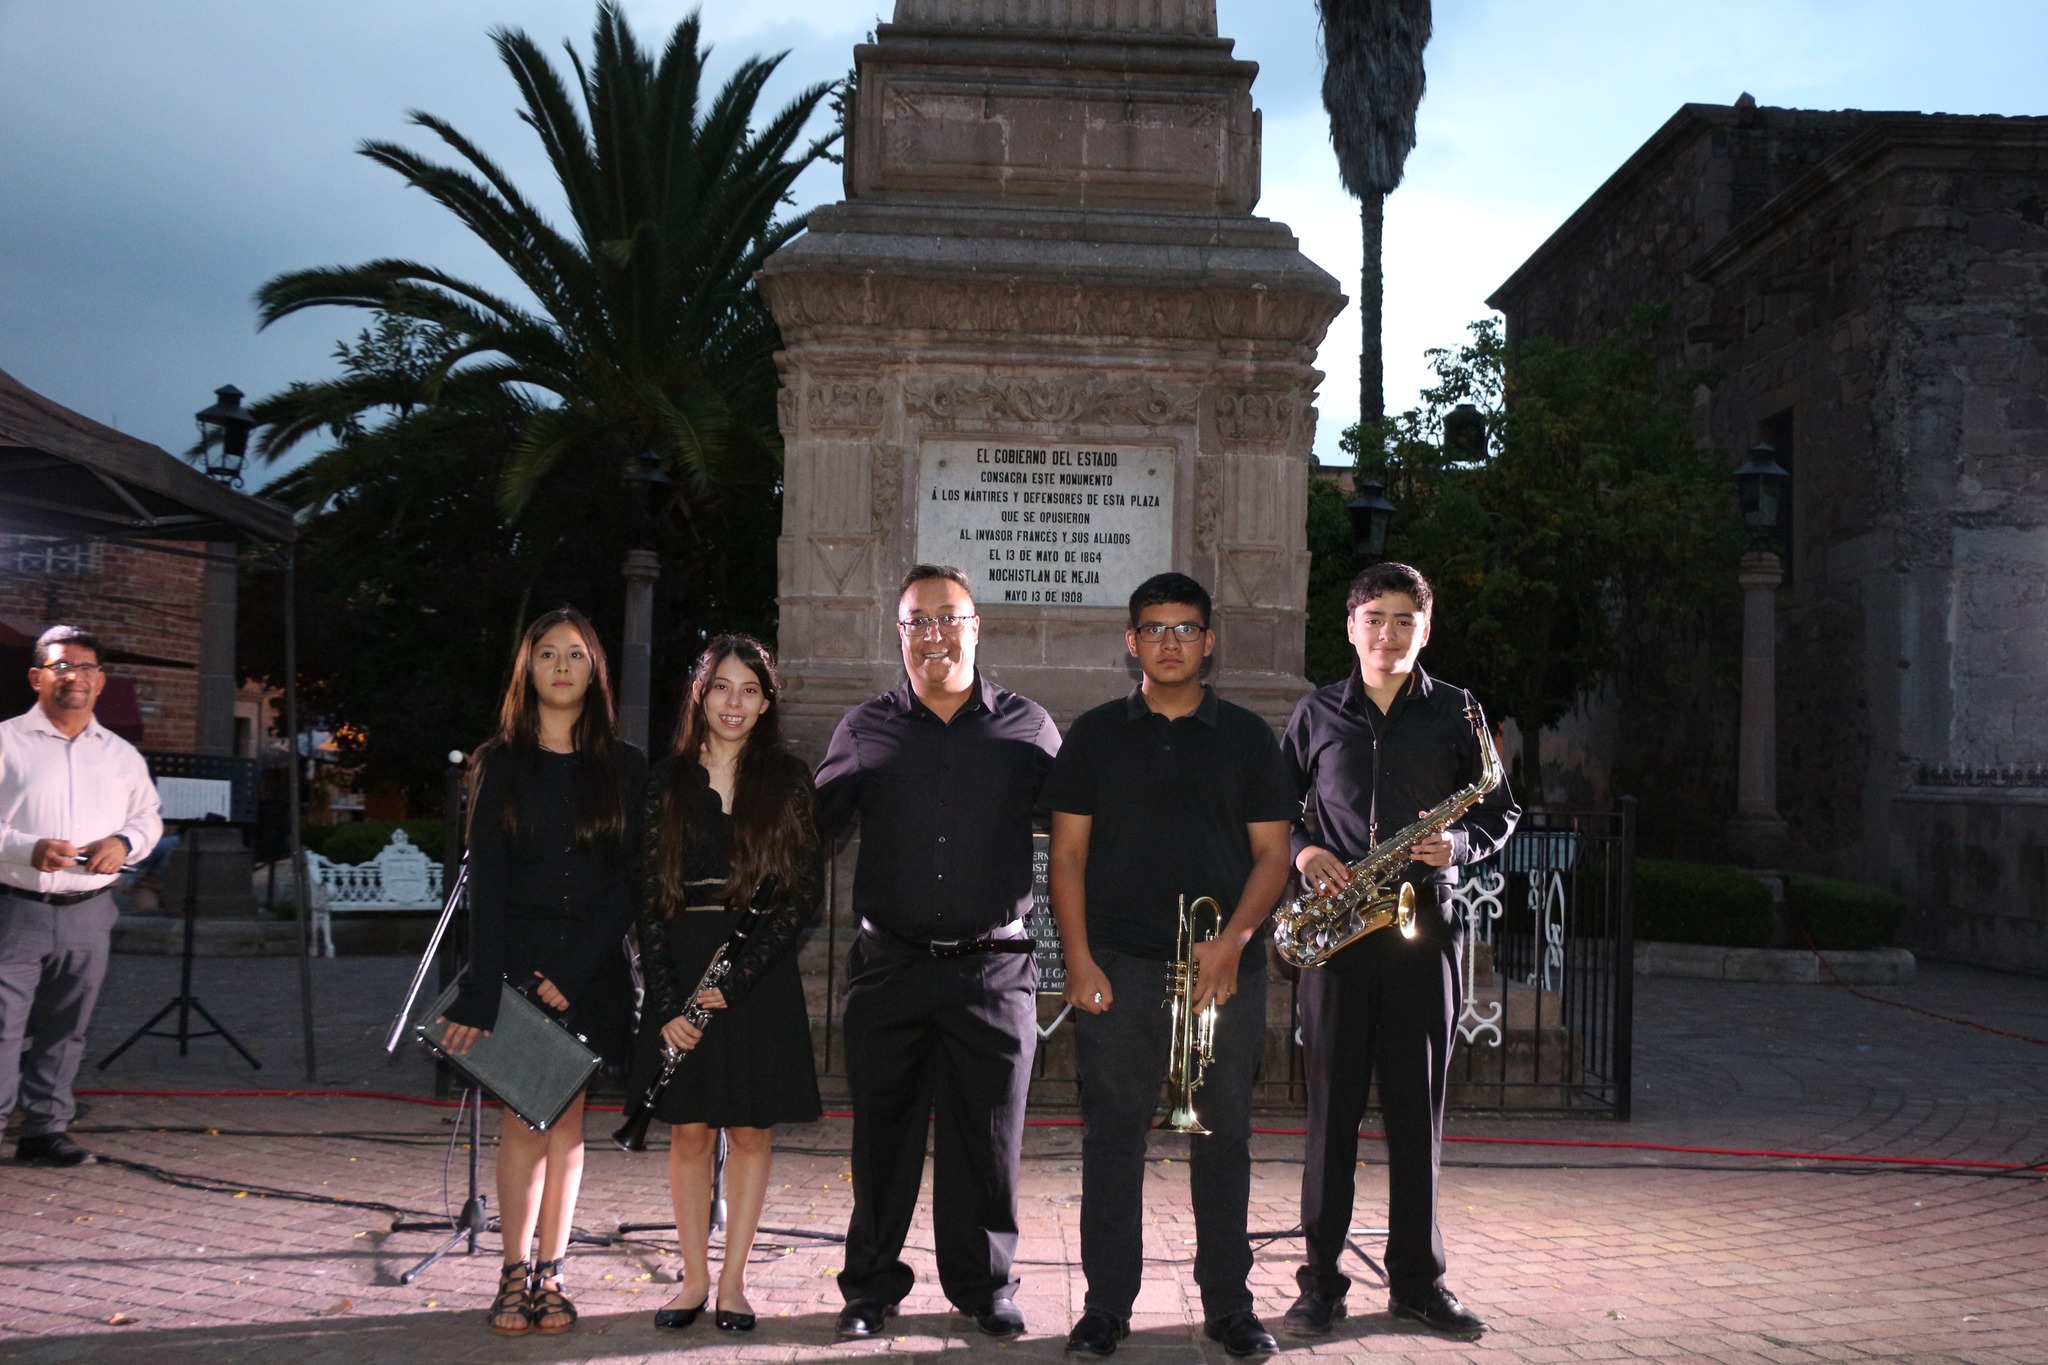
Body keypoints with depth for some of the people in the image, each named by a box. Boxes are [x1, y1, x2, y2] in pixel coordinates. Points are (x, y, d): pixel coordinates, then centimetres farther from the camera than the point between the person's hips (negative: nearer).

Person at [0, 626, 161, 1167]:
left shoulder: (121, 754, 13)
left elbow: (149, 817, 21)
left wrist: (124, 844, 0)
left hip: (88, 913, 4)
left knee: (64, 1030, 10)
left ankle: (46, 1127, 19)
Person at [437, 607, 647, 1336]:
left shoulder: (625, 769, 5)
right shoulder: (499, 764, 5)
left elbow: (628, 882, 0)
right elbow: (485, 881, -2)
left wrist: (571, 972, -10)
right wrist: (486, 990, -12)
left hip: (592, 969, 1)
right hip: (516, 959, -1)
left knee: (567, 1118, 4)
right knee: (525, 1118, -2)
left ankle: (550, 1276, 11)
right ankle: (515, 1275, 6)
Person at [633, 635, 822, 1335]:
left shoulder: (787, 780, 2)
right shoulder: (668, 781, 4)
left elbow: (802, 894, -2)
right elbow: (649, 897, 2)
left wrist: (735, 980, -11)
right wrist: (666, 1003, -7)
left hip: (760, 974, -1)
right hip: (680, 971, 1)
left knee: (750, 1132, 4)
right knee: (689, 1133, 5)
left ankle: (733, 1282, 15)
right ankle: (694, 1277, 18)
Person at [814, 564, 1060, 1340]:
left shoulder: (1027, 728, 4)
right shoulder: (866, 729, 7)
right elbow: (814, 824, 9)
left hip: (993, 968, -1)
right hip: (889, 966, 1)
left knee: (986, 1137, 7)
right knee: (882, 1135, 8)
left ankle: (985, 1286, 22)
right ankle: (870, 1286, 22)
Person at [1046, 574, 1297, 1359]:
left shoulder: (1246, 737, 8)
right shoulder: (1096, 734, 8)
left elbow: (1272, 854, 5)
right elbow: (1068, 853, 6)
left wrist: (1233, 940, -10)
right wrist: (1079, 958, -4)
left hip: (1223, 967, 0)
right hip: (1118, 967, 0)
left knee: (1223, 1138, 6)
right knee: (1111, 1134, 2)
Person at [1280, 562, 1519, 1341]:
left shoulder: (1456, 713, 7)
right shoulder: (1318, 713, 9)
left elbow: (1500, 812, 9)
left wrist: (1459, 845, -11)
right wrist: (1303, 851, -6)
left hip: (1424, 924, 0)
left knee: (1418, 1106, 5)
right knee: (1332, 1104, 2)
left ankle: (1417, 1279, 16)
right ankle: (1320, 1280, 10)